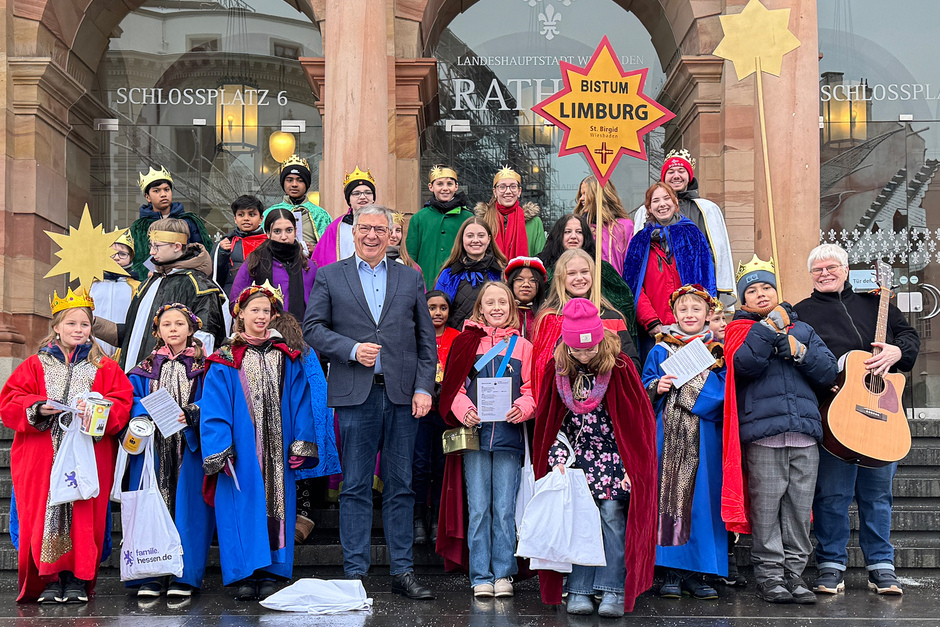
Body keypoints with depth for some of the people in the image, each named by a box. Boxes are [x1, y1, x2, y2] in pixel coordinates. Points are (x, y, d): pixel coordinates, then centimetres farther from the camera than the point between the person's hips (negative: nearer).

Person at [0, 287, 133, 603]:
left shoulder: (104, 367, 12)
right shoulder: (36, 365, 13)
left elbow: (121, 403, 3)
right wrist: (37, 408, -12)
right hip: (43, 455, 1)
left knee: (84, 514, -4)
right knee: (43, 512, -4)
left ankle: (79, 579, 4)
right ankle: (50, 579, 5)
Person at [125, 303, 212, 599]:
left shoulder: (204, 367, 9)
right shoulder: (147, 368, 16)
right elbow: (131, 400, 6)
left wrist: (190, 415, -18)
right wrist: (153, 412, -13)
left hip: (189, 447, -2)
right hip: (153, 447, 2)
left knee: (186, 507, -6)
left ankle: (184, 577, -2)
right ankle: (149, 577, 0)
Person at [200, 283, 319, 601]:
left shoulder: (286, 357, 10)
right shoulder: (226, 360, 3)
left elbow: (301, 403, 7)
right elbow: (214, 409, -2)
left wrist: (302, 445, -2)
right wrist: (219, 451, -13)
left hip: (278, 450, 2)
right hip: (241, 451, -2)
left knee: (276, 504, 2)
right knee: (243, 505, -4)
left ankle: (270, 574, 8)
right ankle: (245, 575, 2)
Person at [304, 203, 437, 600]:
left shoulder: (410, 278, 13)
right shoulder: (330, 276, 10)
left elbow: (426, 338, 10)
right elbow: (313, 327, 3)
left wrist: (424, 388, 0)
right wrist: (352, 349, -10)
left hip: (402, 394, 2)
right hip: (355, 394, -1)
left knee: (401, 485, 6)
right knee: (355, 487, 1)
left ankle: (402, 571, 13)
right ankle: (355, 573, 9)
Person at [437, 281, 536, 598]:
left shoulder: (522, 346, 10)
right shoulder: (467, 342, 9)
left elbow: (531, 390, 6)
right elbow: (453, 386, 5)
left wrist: (522, 409, -15)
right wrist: (463, 410, -14)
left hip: (509, 435, 0)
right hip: (475, 433, 0)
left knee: (504, 509, 2)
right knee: (478, 509, 2)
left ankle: (503, 573, 12)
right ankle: (481, 577, 9)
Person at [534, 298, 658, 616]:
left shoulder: (619, 367, -9)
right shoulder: (557, 369, -1)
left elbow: (638, 419, -5)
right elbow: (551, 421, 7)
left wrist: (632, 465, -9)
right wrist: (558, 456, -5)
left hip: (613, 453, -2)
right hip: (578, 455, 2)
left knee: (613, 514, -10)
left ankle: (614, 590, -4)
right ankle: (578, 591, 3)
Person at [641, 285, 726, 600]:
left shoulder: (717, 352, 11)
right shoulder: (660, 350, 12)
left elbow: (724, 394, 1)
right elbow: (645, 391, 9)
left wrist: (682, 385, -11)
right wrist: (657, 388, -13)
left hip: (704, 436, 0)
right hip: (668, 435, 0)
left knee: (701, 497, -2)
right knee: (668, 494, -5)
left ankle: (695, 573, 6)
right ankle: (672, 572, 2)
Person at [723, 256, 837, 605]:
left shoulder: (803, 330, 22)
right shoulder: (741, 332, 12)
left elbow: (828, 373, 11)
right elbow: (745, 365, -10)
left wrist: (797, 350, -2)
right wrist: (771, 326, -8)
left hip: (804, 432, 3)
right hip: (762, 432, -3)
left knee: (799, 507, 3)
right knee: (766, 507, -5)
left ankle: (794, 571, 12)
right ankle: (769, 574, 4)